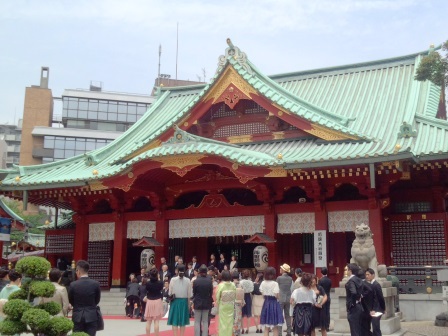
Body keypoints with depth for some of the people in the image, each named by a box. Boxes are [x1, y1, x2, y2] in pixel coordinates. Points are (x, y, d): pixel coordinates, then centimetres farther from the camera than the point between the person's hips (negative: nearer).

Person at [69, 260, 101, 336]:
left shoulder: (73, 284, -9)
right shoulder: (96, 284, -7)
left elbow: (70, 301, 5)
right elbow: (97, 300, 4)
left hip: (77, 316, 0)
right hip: (91, 316, 0)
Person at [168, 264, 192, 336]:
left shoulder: (173, 280, -8)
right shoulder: (187, 280, -5)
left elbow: (170, 292, -3)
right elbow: (189, 294, -1)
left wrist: (170, 298, 12)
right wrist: (188, 303, 10)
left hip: (175, 301, -1)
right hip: (184, 301, 1)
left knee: (175, 320, 4)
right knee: (183, 321, 9)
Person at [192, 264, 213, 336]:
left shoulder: (196, 281, -12)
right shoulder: (209, 281, -7)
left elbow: (194, 292, -2)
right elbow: (211, 293, 0)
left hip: (198, 303, -2)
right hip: (206, 303, 2)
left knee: (197, 321, 6)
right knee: (205, 321, 8)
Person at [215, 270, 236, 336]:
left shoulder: (221, 285, -14)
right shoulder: (233, 285, -7)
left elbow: (217, 297, -8)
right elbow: (235, 296, -2)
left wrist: (217, 306, 5)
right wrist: (233, 303, 11)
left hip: (223, 306, -3)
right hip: (231, 306, 3)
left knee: (223, 322, 6)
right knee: (230, 322, 12)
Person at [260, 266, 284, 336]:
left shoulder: (263, 283, 1)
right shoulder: (275, 283, -14)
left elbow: (262, 294, 3)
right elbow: (277, 296, -15)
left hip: (266, 303, 5)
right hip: (274, 303, -5)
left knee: (266, 327, 12)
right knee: (275, 327, 4)